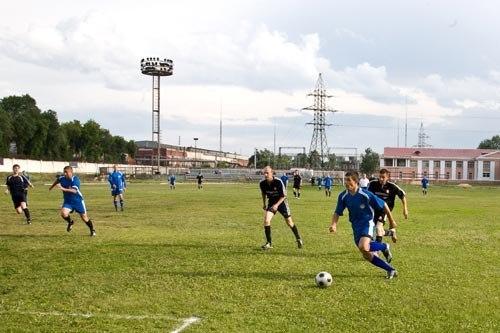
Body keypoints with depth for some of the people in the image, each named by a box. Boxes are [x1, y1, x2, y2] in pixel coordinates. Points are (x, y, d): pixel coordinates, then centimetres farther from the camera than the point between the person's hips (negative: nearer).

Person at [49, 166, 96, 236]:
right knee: (63, 213, -23)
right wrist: (52, 186, 33)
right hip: (67, 201, 3)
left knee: (84, 217, 6)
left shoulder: (75, 180, -24)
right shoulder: (62, 178, -9)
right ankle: (70, 222, 11)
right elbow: (57, 180, 19)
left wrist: (63, 189, -51)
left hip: (77, 201, -3)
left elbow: (74, 191, -40)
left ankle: (92, 230, 31)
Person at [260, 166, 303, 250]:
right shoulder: (262, 184, -14)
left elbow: (284, 195, -19)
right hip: (271, 202, 3)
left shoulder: (278, 182, -26)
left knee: (289, 222, 6)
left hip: (281, 202, -3)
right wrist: (264, 203, 9)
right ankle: (269, 243, -6)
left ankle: (298, 239, 29)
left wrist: (276, 205, -28)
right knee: (266, 220, -16)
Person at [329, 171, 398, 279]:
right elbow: (337, 213, 2)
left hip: (367, 223, -6)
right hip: (355, 226, 6)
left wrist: (391, 221, 1)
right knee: (367, 256, 5)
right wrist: (334, 224, -19)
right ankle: (391, 270, 21)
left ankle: (384, 247, -1)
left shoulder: (365, 194, -19)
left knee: (363, 247, -31)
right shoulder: (343, 196, -6)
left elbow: (383, 205, -9)